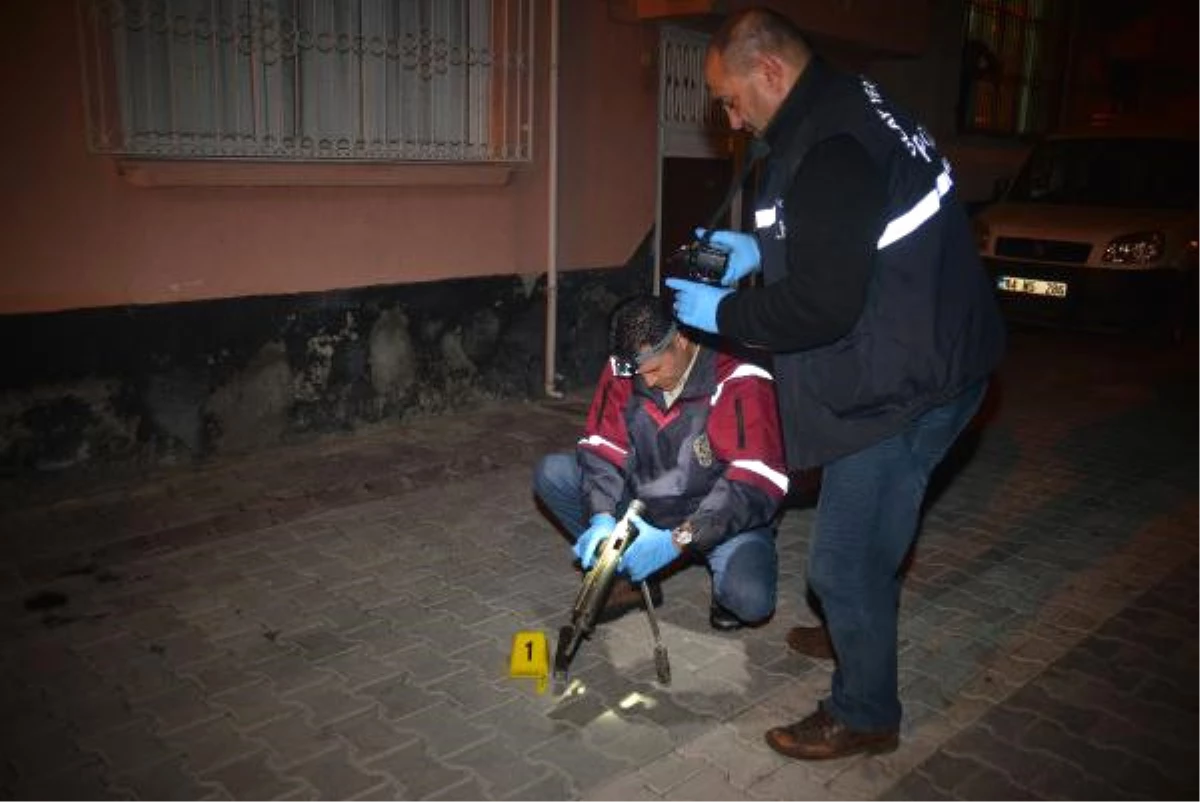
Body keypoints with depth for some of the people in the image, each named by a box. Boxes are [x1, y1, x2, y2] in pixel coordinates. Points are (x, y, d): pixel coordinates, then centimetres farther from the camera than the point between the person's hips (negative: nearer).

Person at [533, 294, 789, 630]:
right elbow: (601, 449, -8)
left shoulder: (739, 381, -24)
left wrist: (678, 540, -36)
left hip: (720, 515, -4)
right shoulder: (623, 368, -9)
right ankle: (630, 577, 0)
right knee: (551, 473, -12)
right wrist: (602, 517, -27)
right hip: (643, 505, 5)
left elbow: (756, 484, -29)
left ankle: (728, 571, 5)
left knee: (750, 600, -33)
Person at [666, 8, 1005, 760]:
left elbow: (821, 305, -28)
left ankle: (864, 714, 20)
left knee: (846, 557, 1)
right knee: (869, 537, 27)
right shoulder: (841, 110, 9)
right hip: (920, 359, 11)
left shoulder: (831, 149, -25)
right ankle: (855, 631, 50)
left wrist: (722, 312, -13)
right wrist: (761, 251, 10)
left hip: (908, 380, -11)